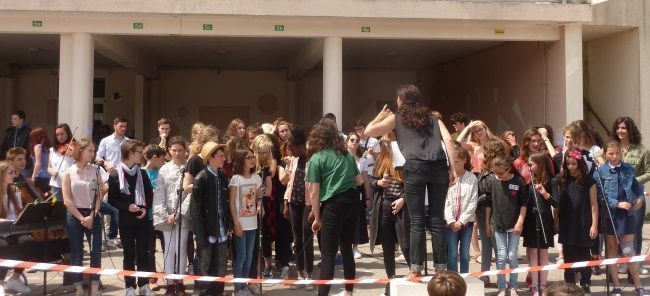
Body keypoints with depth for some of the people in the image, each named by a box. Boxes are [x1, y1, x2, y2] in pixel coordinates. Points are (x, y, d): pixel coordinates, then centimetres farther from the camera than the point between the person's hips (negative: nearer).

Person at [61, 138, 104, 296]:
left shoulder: (96, 171, 3)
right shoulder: (69, 173, -2)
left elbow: (99, 196, -1)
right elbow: (67, 200, -6)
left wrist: (91, 216, -12)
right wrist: (81, 218, -12)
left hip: (93, 215, 1)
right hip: (74, 216, -1)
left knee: (96, 252, -1)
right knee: (76, 253, 5)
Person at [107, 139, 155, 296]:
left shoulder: (142, 173, 4)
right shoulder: (115, 175, -6)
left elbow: (150, 194, 10)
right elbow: (112, 199, -4)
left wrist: (145, 208, -7)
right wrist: (127, 207, -17)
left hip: (142, 218, 3)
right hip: (126, 220, -2)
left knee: (143, 252, 5)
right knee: (129, 254, 5)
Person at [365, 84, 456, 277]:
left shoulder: (396, 118, 17)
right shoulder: (433, 118, 24)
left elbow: (368, 132, 14)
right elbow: (448, 141, 8)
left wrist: (380, 116, 31)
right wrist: (453, 169, 3)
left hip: (415, 168, -3)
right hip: (439, 167, 3)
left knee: (417, 221, 1)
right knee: (437, 220, 7)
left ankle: (416, 269, -2)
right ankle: (441, 268, 9)